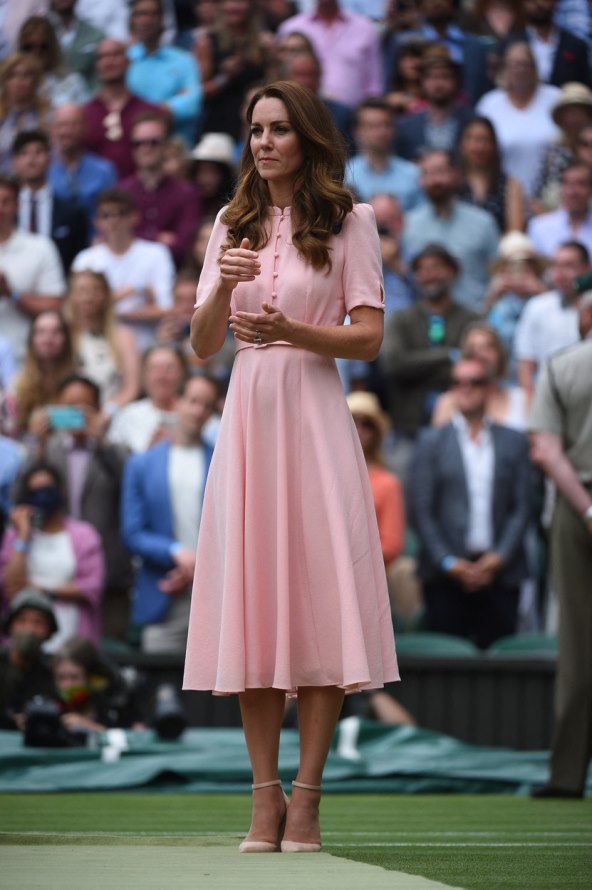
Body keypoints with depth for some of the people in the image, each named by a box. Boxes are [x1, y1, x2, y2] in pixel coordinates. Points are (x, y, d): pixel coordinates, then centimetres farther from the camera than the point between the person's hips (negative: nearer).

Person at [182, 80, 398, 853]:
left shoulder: (347, 223, 4)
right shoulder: (233, 225, 14)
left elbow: (368, 337, -2)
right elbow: (201, 344, 9)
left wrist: (289, 331, -18)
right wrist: (224, 287, -11)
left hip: (314, 413, -3)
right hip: (246, 412, 3)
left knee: (318, 598, -6)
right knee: (251, 598, 0)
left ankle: (307, 795, -3)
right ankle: (265, 795, 4)